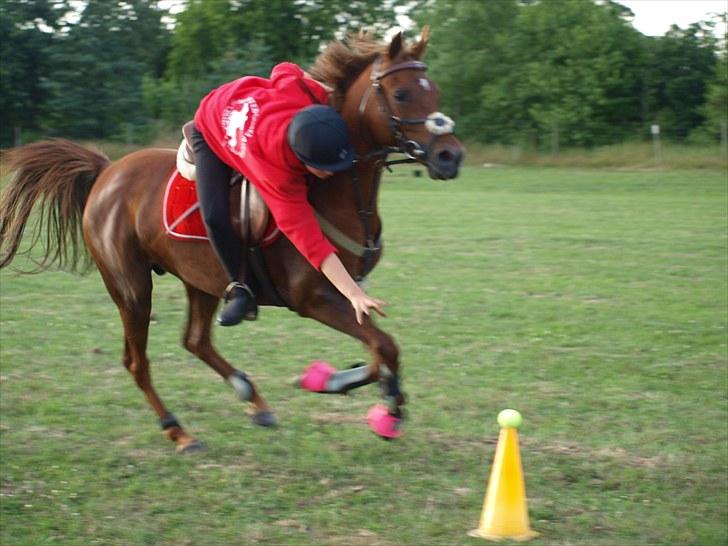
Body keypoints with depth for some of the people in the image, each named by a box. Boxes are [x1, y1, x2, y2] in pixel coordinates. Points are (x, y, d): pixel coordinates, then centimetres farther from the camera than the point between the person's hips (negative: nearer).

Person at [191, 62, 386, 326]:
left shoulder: (303, 94, -41)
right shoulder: (277, 173, -47)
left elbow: (285, 69, -17)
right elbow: (309, 239, -48)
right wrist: (355, 294, -54)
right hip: (212, 135, -6)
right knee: (214, 216, -20)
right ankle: (238, 288, -1)